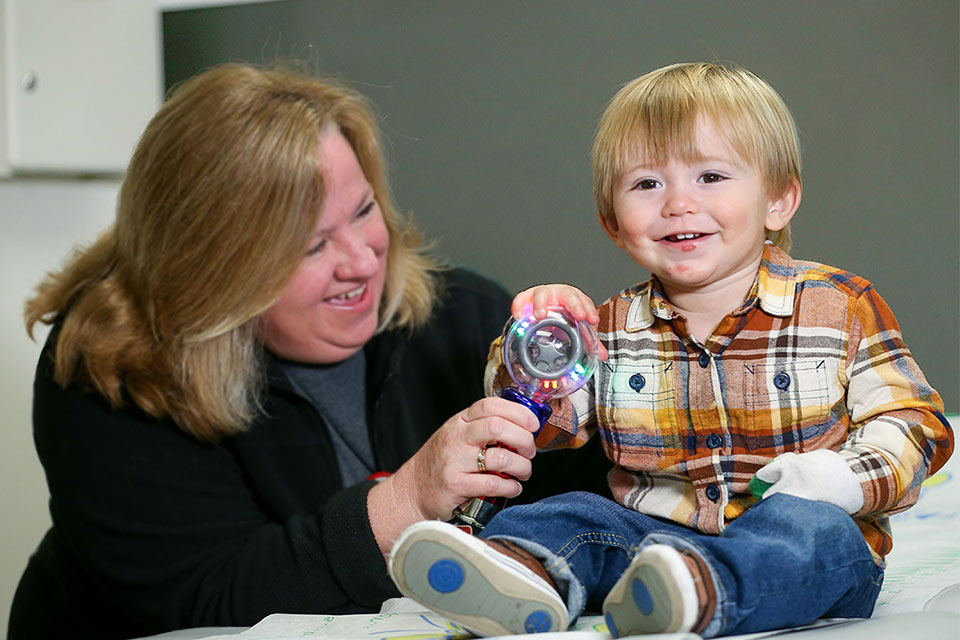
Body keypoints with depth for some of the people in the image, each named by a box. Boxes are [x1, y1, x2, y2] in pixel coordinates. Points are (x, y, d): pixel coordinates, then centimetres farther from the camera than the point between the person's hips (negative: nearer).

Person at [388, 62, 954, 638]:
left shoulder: (840, 307, 1)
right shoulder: (612, 330, 9)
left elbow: (916, 421, 1)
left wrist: (850, 478, -19)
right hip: (653, 535, 3)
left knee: (809, 526, -35)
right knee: (572, 515, -19)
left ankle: (699, 592, -62)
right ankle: (531, 573, -52)